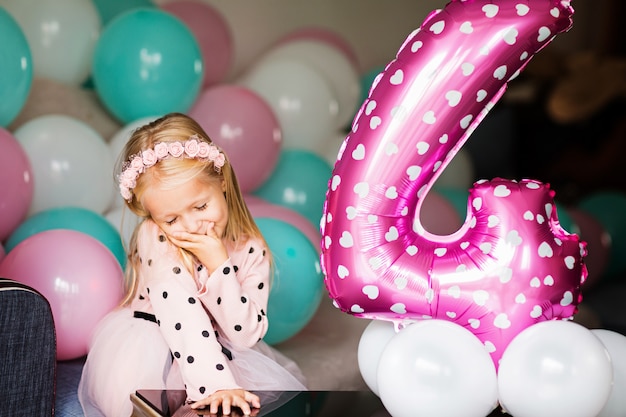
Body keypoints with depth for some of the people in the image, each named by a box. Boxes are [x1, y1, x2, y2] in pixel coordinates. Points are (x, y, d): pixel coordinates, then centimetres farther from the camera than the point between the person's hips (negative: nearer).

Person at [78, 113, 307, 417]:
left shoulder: (251, 250, -10)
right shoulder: (155, 239, -20)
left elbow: (246, 336, -17)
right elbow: (182, 318, -33)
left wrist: (218, 265, -28)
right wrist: (216, 386, -45)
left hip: (217, 354, 4)